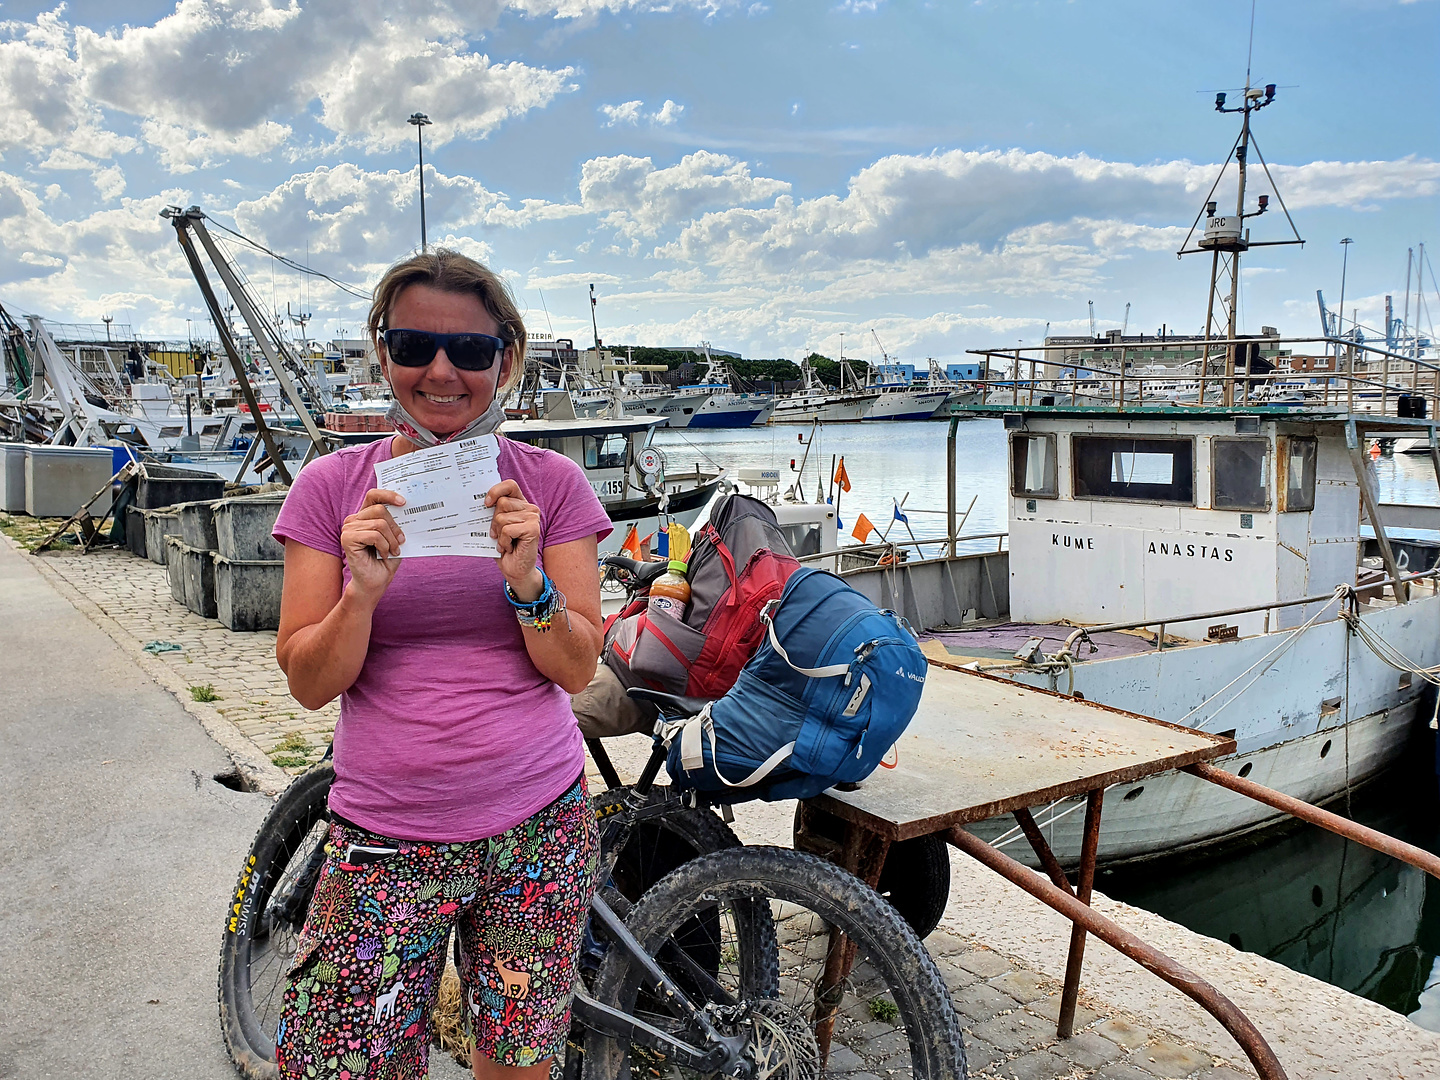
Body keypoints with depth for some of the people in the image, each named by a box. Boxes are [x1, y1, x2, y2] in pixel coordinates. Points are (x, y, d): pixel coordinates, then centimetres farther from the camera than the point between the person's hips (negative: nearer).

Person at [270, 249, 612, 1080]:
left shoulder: (552, 483, -1)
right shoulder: (334, 486, -1)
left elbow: (577, 669, -2)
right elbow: (309, 684, -2)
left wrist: (527, 580, -20)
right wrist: (364, 591, -20)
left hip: (538, 825, 1)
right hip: (386, 840, 0)